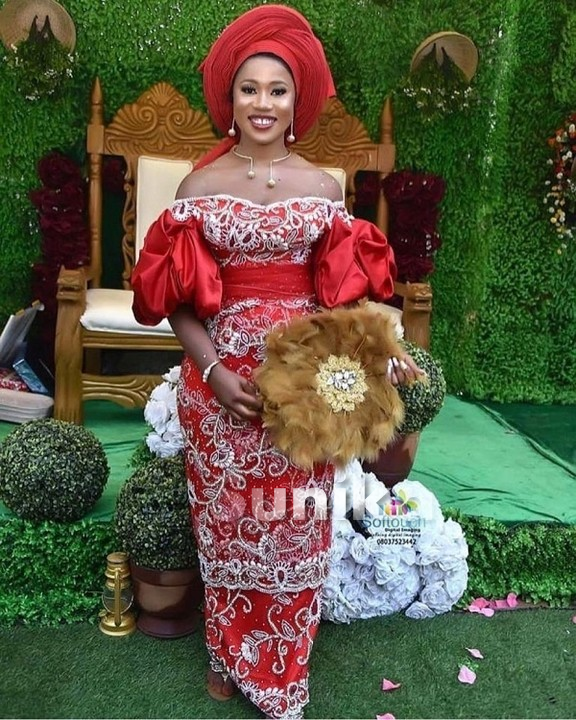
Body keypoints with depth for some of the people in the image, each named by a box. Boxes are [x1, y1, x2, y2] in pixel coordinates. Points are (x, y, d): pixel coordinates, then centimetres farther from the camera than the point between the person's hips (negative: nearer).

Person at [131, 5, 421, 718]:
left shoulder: (324, 187, 5)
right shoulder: (199, 185, 1)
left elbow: (340, 291, 6)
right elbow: (177, 300, -3)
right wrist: (213, 371, -16)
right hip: (221, 378, 0)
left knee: (294, 526, 11)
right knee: (226, 520, 13)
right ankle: (228, 655, 39)